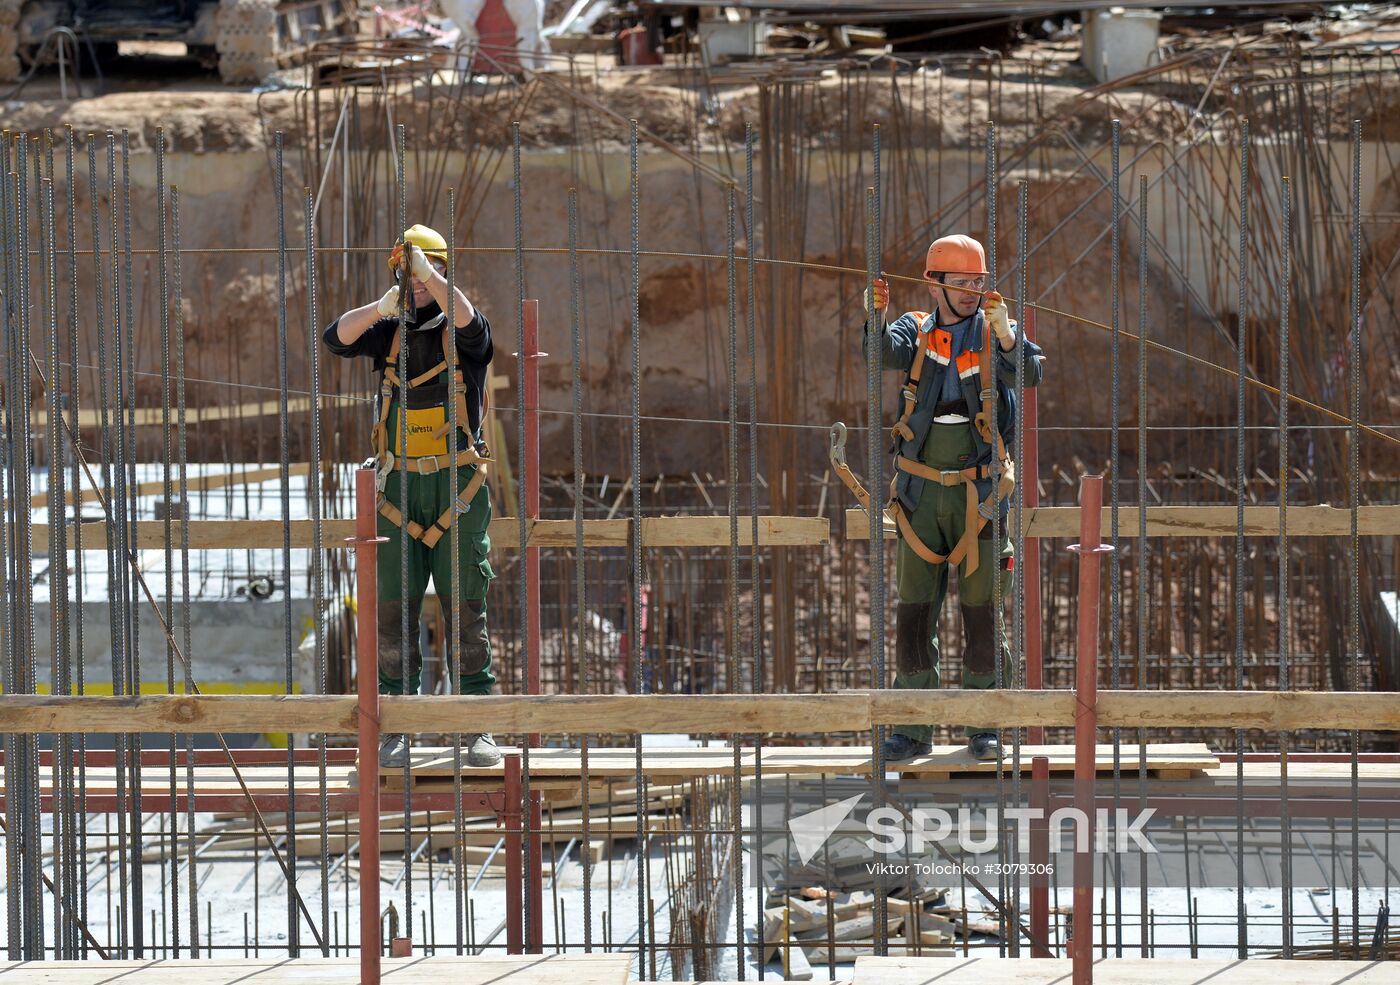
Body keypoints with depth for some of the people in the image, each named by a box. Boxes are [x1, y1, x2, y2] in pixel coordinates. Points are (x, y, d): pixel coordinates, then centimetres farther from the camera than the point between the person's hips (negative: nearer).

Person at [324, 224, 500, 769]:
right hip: (399, 486, 2)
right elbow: (337, 338, -7)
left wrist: (431, 275, -32)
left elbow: (470, 324, -21)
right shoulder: (388, 332, 10)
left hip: (458, 484, -2)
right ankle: (395, 732, 3)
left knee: (466, 608, -2)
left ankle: (478, 730, 0)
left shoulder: (462, 334, 3)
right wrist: (382, 306, -25)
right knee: (395, 609, 0)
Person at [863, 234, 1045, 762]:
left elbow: (1030, 372, -15)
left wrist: (1004, 332, -33)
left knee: (981, 609, 1)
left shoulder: (995, 332, 2)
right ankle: (912, 729, 8)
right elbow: (887, 352, -15)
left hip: (977, 494, -1)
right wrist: (877, 317, -36)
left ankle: (983, 727, 9)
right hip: (921, 494, 1)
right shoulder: (916, 330, 5)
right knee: (913, 607, 2)